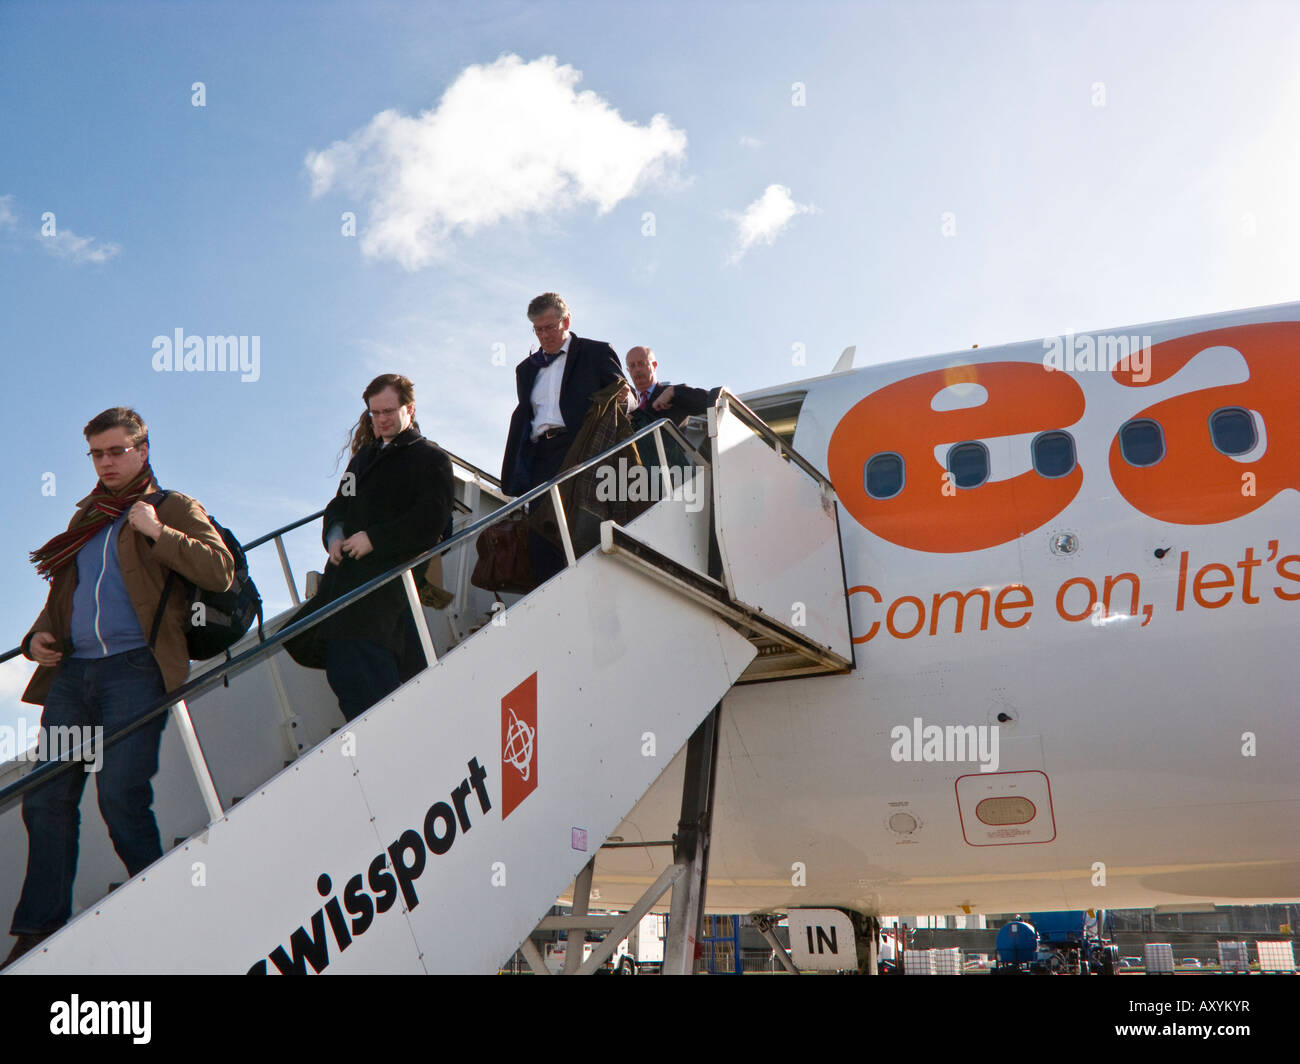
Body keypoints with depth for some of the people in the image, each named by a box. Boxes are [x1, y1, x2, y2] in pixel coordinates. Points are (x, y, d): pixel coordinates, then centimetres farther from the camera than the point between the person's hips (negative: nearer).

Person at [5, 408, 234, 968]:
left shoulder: (174, 508, 7)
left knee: (120, 794, -12)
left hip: (135, 668, -6)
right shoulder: (86, 517, 25)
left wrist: (158, 533, -13)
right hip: (72, 672, 6)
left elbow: (221, 571, -7)